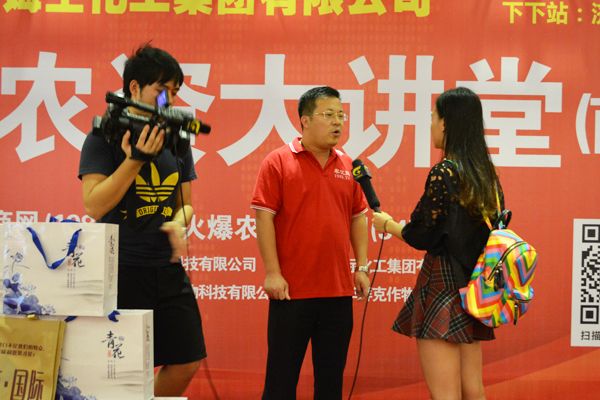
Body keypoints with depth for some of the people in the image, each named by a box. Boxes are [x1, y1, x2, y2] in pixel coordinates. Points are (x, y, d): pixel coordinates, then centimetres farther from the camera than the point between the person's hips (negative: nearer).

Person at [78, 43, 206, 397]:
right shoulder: (105, 137, -5)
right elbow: (94, 206, -12)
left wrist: (178, 223, -5)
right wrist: (137, 158, -18)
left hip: (168, 271, 6)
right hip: (122, 272, -6)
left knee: (188, 362, 7)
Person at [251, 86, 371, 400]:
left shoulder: (348, 166, 11)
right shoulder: (278, 162, -3)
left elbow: (358, 219, 16)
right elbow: (264, 218, -6)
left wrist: (362, 267, 8)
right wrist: (272, 272, -12)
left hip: (339, 291, 4)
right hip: (291, 289, -4)